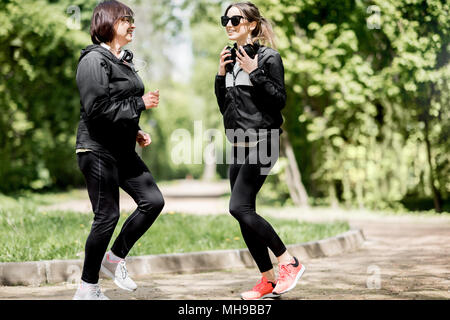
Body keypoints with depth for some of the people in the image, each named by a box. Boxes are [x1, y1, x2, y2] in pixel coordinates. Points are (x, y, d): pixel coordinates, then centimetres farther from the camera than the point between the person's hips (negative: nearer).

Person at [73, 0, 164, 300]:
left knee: (153, 201, 3)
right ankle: (87, 288, 8)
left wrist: (136, 131, 8)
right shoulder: (94, 61, -14)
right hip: (98, 150, -9)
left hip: (123, 150, 9)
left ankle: (115, 257, 18)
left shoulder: (125, 60, 15)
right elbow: (97, 109, -22)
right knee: (107, 216, -5)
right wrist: (140, 103, -17)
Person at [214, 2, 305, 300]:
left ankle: (289, 262, -3)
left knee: (239, 207, -16)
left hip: (262, 142, -8)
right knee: (244, 212, 4)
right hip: (239, 145, 8)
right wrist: (221, 75, 3)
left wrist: (254, 73, -18)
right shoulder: (231, 59, 14)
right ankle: (269, 280, 12)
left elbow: (280, 100, -12)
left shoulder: (268, 57, -6)